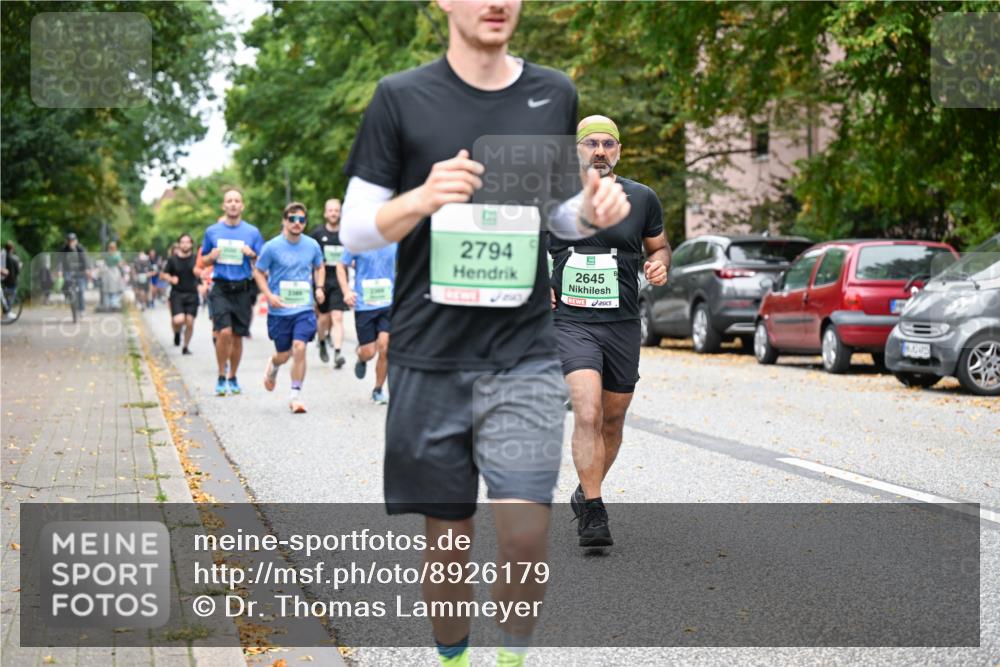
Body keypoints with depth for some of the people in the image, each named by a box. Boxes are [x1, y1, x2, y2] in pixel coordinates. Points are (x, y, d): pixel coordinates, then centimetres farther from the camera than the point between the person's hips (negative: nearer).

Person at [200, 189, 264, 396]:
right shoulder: (212, 231, 7)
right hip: (221, 288, -1)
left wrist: (252, 255, -13)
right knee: (224, 332, -16)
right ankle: (221, 376, -1)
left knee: (237, 336, 6)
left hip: (242, 289, 1)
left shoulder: (252, 232, 5)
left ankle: (232, 378, 23)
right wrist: (212, 257, -6)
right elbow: (203, 260, 15)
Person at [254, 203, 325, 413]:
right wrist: (269, 295, -12)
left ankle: (295, 396, -5)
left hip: (304, 308, 1)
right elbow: (258, 272, 2)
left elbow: (320, 267, 19)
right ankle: (272, 366, 47)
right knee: (284, 354, 8)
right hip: (279, 310, -1)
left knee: (299, 348, -16)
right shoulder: (272, 247, -7)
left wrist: (319, 287, 2)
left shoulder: (312, 245, 2)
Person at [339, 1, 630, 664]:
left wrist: (594, 212, -3)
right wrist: (423, 199, -20)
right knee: (448, 537, 7)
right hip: (431, 359, -1)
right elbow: (354, 231, 0)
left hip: (524, 356, 1)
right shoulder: (402, 98, 0)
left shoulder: (555, 94, 8)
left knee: (525, 531, -11)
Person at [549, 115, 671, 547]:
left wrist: (659, 263, -3)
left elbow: (658, 245, 19)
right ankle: (592, 513, -16)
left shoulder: (642, 199, 4)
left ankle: (586, 491, 36)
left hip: (623, 324, 3)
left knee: (612, 420, 12)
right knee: (588, 413, -20)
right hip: (570, 321, -3)